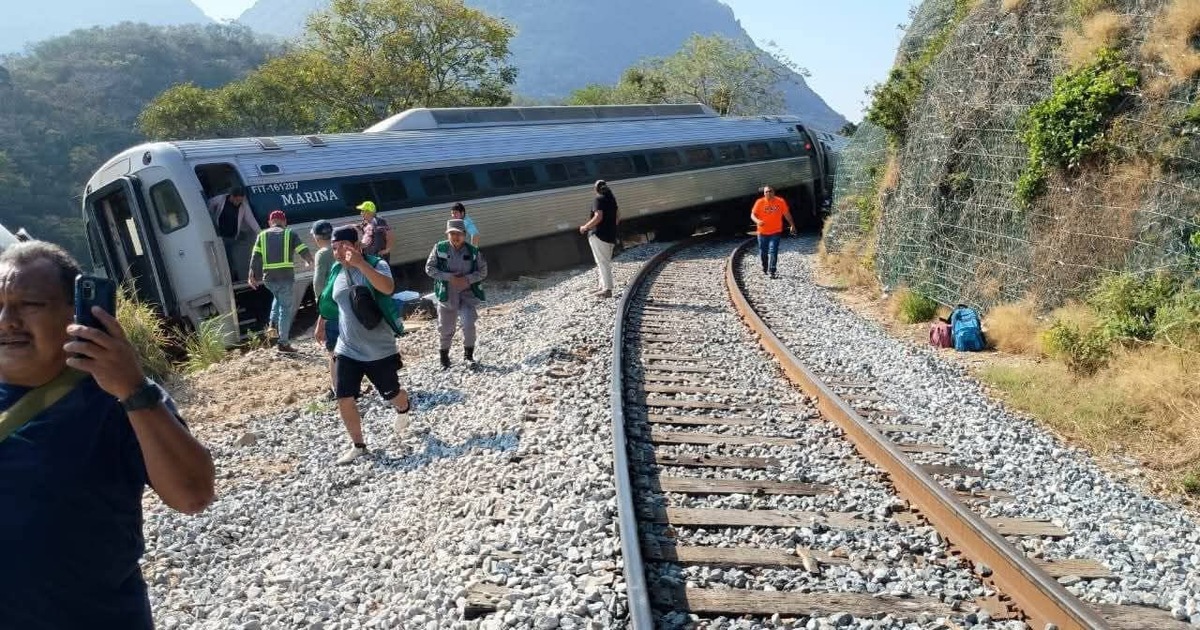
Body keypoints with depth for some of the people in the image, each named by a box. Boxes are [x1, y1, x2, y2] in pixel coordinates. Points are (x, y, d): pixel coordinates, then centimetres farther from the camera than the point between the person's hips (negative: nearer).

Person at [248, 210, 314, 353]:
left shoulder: (262, 235, 12)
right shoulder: (290, 234, 4)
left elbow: (255, 257, 3)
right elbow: (304, 251, 0)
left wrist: (252, 276, 5)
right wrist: (311, 262, 20)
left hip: (269, 278, 4)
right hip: (286, 277, -4)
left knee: (278, 298, 33)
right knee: (286, 309, 3)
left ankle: (273, 324, 16)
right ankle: (283, 343, 3)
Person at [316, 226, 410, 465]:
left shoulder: (376, 264, -15)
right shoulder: (336, 270, 2)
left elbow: (388, 288, -38)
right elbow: (328, 301, 20)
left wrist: (360, 263, -44)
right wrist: (321, 324, 29)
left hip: (379, 349, -4)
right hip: (347, 350, 4)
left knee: (391, 395, 13)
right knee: (344, 399, -2)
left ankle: (404, 408, 50)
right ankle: (358, 445, 17)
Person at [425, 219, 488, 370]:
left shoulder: (473, 251, -5)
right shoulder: (439, 248, -8)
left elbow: (483, 271, -1)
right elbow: (429, 268, -7)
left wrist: (467, 279, -18)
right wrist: (449, 277, -18)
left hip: (468, 293, 0)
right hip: (447, 294, 0)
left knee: (469, 324, -14)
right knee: (446, 328, 10)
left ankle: (468, 353, 10)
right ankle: (444, 356, 33)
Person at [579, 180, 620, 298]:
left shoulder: (599, 199, -11)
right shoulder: (612, 199, 13)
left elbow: (598, 217, -21)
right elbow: (618, 217, 17)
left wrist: (585, 227, -12)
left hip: (598, 235, -9)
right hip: (611, 236, 9)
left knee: (602, 262, -10)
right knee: (606, 262, 15)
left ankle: (607, 289, -14)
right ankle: (603, 287, 19)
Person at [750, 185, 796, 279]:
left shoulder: (780, 202, -2)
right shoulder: (760, 202, -5)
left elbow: (787, 214, 8)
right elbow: (752, 215, -7)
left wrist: (792, 225, 12)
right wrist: (757, 221, -27)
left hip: (776, 232, -1)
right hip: (762, 232, 1)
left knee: (773, 252, -13)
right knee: (763, 252, 12)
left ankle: (771, 272, -15)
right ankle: (765, 269, 36)